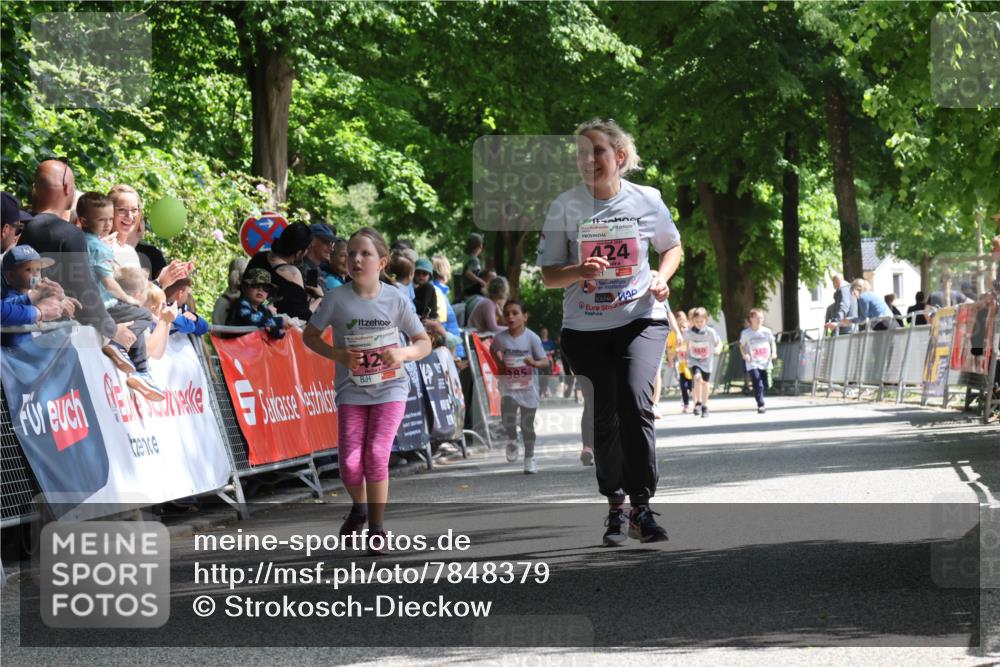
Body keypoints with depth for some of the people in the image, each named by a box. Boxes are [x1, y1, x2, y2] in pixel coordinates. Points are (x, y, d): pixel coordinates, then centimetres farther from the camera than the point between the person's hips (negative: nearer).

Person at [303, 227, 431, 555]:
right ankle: (360, 507, 28)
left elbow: (424, 343, 0)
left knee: (376, 454, -15)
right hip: (352, 390, 1)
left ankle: (377, 527, 0)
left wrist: (404, 353, -21)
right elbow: (310, 336, 2)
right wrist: (339, 355, -15)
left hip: (390, 388, -1)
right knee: (350, 463, -6)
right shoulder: (336, 299, -10)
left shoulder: (396, 299, -8)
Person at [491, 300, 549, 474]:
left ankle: (529, 457, 24)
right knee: (507, 413, -24)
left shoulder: (532, 338, -12)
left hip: (528, 387, -1)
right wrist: (499, 363, 4)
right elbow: (493, 349, 18)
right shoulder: (501, 338, -5)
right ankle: (512, 440, 6)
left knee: (528, 424, 6)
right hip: (508, 386, 1)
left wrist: (534, 363, -29)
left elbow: (545, 362, -9)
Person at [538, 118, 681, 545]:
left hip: (640, 320, -1)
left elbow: (672, 247, 16)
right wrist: (580, 271, -22)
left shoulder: (647, 201, -1)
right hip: (584, 328, 1)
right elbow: (548, 275, 0)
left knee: (636, 404, -20)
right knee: (603, 416, 3)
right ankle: (615, 506, 22)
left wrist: (661, 278, -5)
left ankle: (641, 508, -14)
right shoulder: (565, 206, -3)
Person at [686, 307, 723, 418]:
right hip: (694, 360, -1)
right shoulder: (689, 332, -13)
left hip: (707, 361, 1)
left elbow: (719, 342, -5)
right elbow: (686, 342, 7)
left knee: (705, 383, 10)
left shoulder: (710, 332, -14)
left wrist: (718, 349, -24)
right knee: (698, 378, -25)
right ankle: (698, 403, -15)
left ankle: (705, 406, 27)